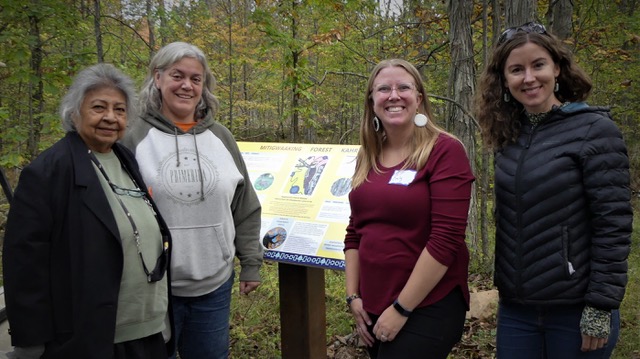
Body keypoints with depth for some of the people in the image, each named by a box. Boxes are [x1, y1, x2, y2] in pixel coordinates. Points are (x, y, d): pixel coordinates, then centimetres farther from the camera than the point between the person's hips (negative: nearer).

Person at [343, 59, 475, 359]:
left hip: (428, 309, -6)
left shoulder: (445, 151, -12)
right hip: (373, 307, 6)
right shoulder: (368, 157, 7)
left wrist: (402, 309, -16)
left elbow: (445, 240, -18)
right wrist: (353, 296, 5)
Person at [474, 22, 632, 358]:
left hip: (577, 310, -4)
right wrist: (504, 285, 9)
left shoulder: (594, 129, -9)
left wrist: (601, 305, -16)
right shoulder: (507, 136, 6)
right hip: (515, 309, 5)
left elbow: (613, 224, -13)